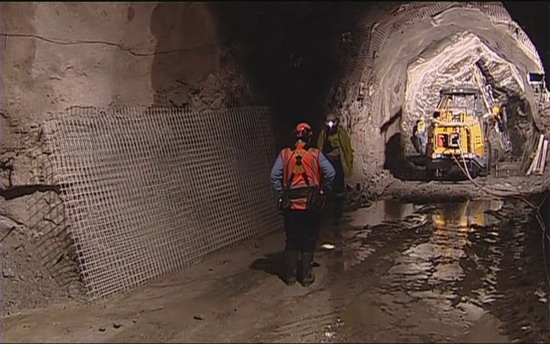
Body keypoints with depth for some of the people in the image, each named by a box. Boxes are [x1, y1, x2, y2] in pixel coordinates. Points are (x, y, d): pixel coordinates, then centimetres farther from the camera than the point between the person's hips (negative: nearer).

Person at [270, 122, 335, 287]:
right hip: (311, 204, -1)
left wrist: (281, 193, 3)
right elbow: (330, 173, -8)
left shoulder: (284, 154, 0)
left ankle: (290, 275, 16)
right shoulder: (315, 154, -2)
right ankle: (306, 276, 12)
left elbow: (275, 176, -6)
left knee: (291, 240, 12)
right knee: (308, 241, 9)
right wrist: (323, 188, 7)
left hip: (290, 205, 1)